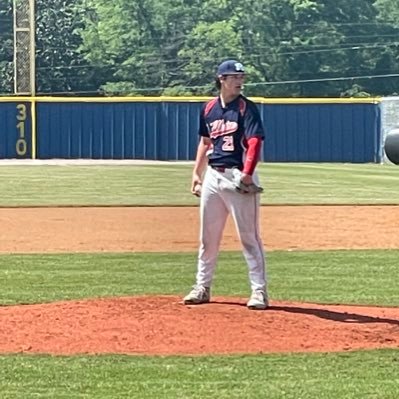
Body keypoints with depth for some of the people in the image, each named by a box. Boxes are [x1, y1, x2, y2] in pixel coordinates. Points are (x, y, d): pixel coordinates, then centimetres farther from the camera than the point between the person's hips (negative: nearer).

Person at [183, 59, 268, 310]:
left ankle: (259, 290, 0)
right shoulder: (209, 108, 10)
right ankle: (202, 287, 22)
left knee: (249, 236, -4)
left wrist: (247, 174, -30)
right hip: (213, 175, 6)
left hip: (239, 177, -6)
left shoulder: (246, 108, -7)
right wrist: (197, 173, 16)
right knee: (208, 236, 12)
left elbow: (255, 142, -18)